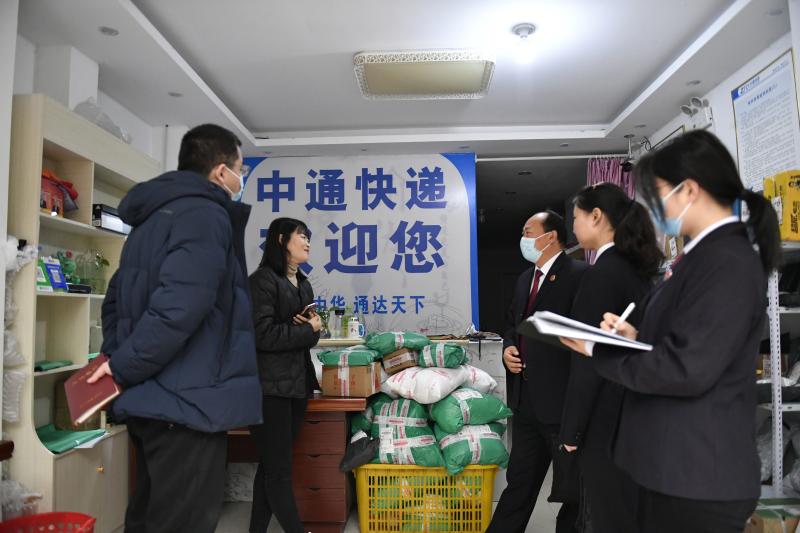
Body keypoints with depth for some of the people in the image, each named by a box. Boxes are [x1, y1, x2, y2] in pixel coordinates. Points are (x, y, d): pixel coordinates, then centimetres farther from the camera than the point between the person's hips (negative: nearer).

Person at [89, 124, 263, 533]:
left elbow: (117, 300, 21)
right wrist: (124, 369, -15)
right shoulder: (206, 215, -15)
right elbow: (179, 308, -27)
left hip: (153, 400, 10)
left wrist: (116, 357, 13)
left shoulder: (153, 217, 17)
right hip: (187, 403, -10)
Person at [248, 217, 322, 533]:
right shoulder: (262, 280, -11)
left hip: (297, 384, 8)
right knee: (279, 468, 2)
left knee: (271, 465, 16)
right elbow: (263, 335, -20)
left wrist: (314, 328, -5)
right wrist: (308, 330, -10)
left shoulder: (303, 285, 15)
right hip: (270, 387, -8)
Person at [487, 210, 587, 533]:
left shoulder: (579, 274, -12)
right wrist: (508, 346, 3)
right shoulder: (525, 278, 15)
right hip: (526, 398, 8)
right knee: (519, 479, 21)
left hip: (563, 398, -8)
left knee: (573, 485, 12)